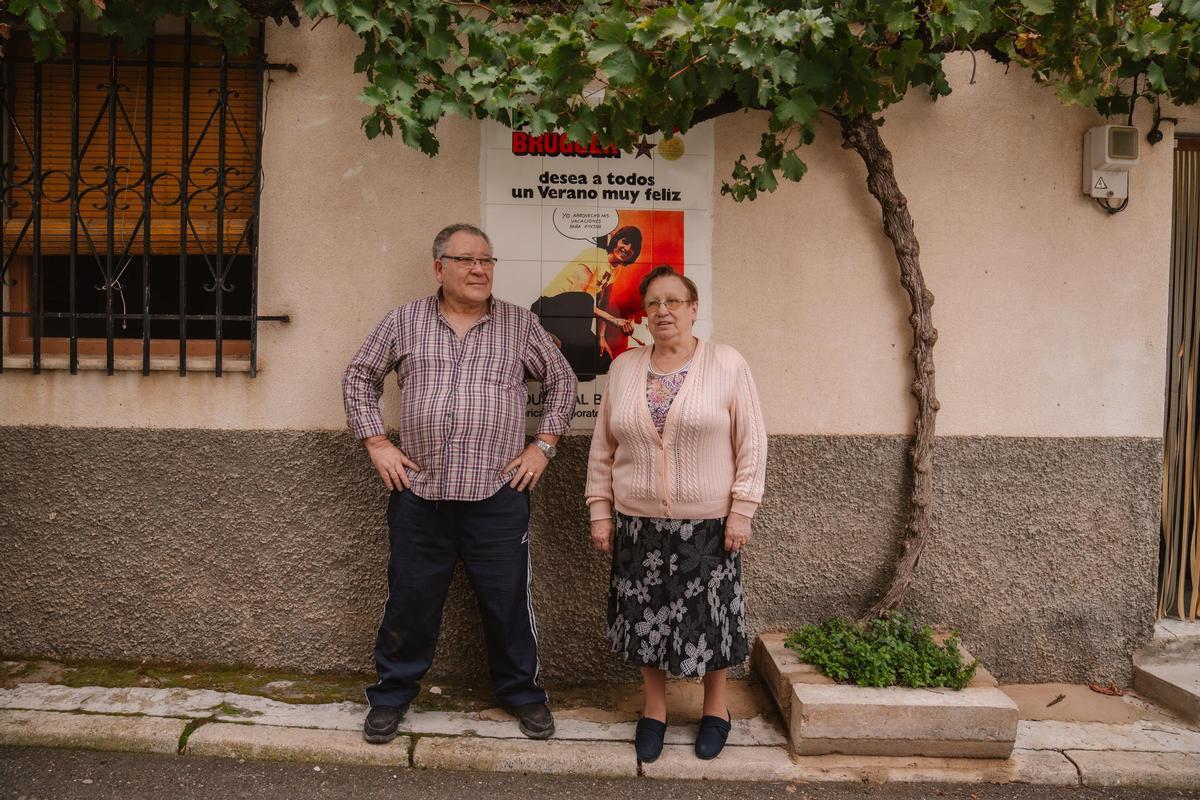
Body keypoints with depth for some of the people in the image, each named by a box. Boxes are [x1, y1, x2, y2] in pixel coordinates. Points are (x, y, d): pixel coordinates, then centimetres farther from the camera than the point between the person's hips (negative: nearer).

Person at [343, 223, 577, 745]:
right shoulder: (404, 322, 4)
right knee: (410, 601, 11)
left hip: (498, 494, 0)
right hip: (418, 492, 1)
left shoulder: (520, 324, 4)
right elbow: (359, 377, 13)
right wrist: (376, 443, 4)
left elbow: (562, 381, 11)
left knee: (508, 601, 9)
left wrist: (543, 445, 3)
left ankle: (521, 692, 30)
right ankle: (392, 693, 31)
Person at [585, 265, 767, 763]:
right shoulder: (623, 368, 4)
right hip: (637, 524, 3)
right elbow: (602, 449, 8)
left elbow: (751, 444, -5)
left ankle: (716, 708, 32)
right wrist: (600, 511, 5)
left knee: (710, 617, 9)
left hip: (708, 525, -2)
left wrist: (741, 511, -8)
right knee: (645, 618, 11)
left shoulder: (727, 364, -6)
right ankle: (654, 708, 31)